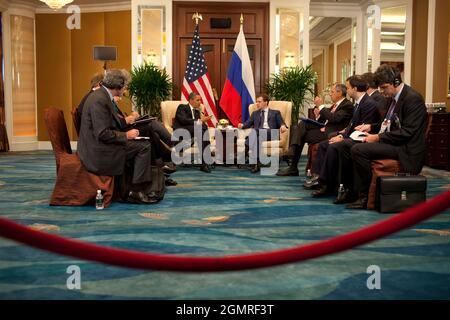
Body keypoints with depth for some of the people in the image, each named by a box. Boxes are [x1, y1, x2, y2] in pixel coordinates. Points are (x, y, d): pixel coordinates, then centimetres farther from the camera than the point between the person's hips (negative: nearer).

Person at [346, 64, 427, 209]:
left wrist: (379, 138, -18)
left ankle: (365, 197, -12)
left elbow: (407, 132, -19)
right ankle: (358, 193, -1)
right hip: (396, 143, 10)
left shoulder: (412, 98, -14)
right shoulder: (396, 97, 14)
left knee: (359, 150, -22)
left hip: (407, 149, -10)